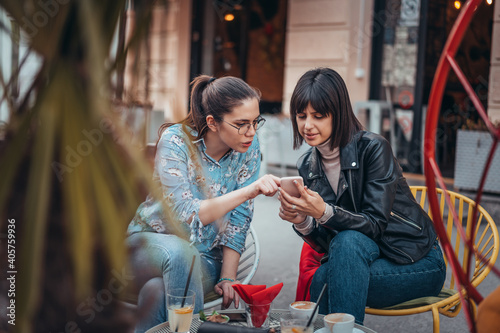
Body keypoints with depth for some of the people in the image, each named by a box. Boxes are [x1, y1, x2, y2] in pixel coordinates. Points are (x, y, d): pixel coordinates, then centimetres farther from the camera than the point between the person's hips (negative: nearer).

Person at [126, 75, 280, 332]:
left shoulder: (249, 147, -6)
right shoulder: (176, 141, -18)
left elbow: (239, 219, -4)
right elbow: (185, 215, -27)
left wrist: (228, 277, -13)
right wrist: (248, 191, -36)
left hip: (205, 258, 2)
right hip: (150, 242, -1)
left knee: (159, 290, -32)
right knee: (180, 252, -37)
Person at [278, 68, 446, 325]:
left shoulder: (373, 148, -17)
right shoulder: (307, 166, 0)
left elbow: (375, 224, -22)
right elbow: (325, 243, -2)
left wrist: (324, 212, -38)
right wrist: (303, 222, -23)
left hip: (418, 264, -4)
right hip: (360, 258, 4)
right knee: (323, 278, -30)